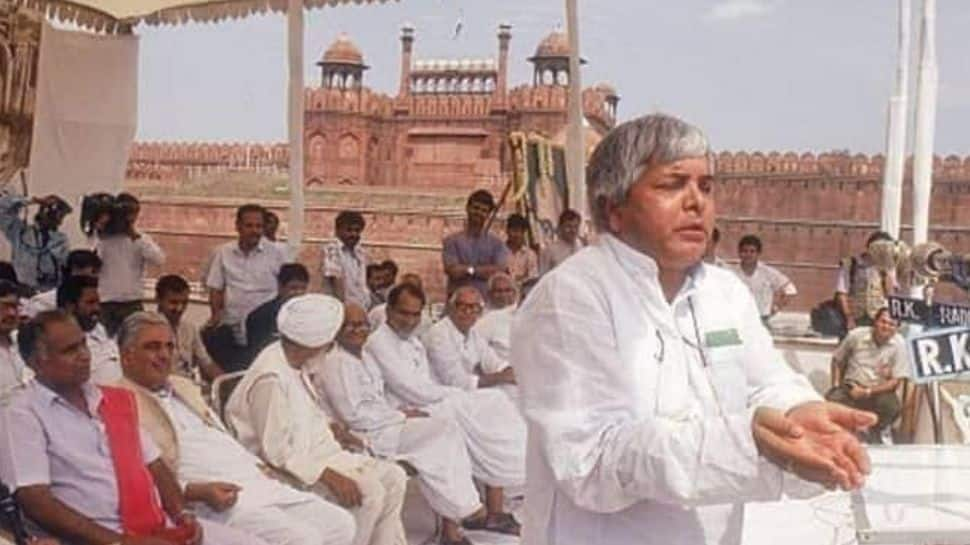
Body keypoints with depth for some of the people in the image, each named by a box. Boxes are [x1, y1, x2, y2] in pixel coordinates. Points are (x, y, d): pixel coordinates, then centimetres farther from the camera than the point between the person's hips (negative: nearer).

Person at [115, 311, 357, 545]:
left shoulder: (185, 387, 24)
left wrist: (257, 466, 10)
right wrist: (196, 491, -22)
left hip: (257, 483, 8)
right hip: (215, 504, -8)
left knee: (341, 524, -4)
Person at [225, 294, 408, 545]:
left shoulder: (294, 364, 5)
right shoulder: (270, 377, -25)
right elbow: (277, 453, -26)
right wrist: (328, 476, -28)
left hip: (317, 451, 10)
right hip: (289, 469, -10)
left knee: (393, 477, 0)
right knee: (369, 491, -24)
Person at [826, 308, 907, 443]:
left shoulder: (898, 344, -8)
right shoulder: (856, 335, -4)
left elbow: (895, 382, -8)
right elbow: (837, 360, 12)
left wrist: (868, 392, -16)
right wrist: (836, 384, -1)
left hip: (879, 391, 0)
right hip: (851, 388, 0)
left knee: (891, 405, -33)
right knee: (831, 400, -32)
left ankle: (875, 437, -2)